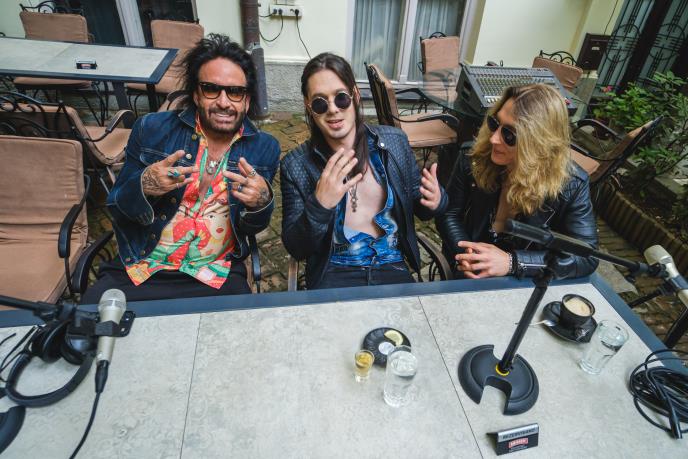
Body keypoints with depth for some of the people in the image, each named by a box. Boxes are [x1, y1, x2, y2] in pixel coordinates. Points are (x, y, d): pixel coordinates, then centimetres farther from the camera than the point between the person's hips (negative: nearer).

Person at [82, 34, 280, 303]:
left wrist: (261, 202, -19)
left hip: (217, 277, 0)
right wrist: (143, 187, -19)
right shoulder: (151, 129, -2)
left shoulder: (264, 148, 0)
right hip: (139, 269, 1)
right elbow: (116, 210, 4)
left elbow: (251, 228, 5)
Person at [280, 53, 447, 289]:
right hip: (333, 274, -1)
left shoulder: (394, 141, -2)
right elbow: (296, 249, -8)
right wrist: (319, 205, -26)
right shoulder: (295, 165, -8)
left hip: (392, 268, 2)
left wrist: (435, 201, -14)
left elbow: (418, 206, 10)